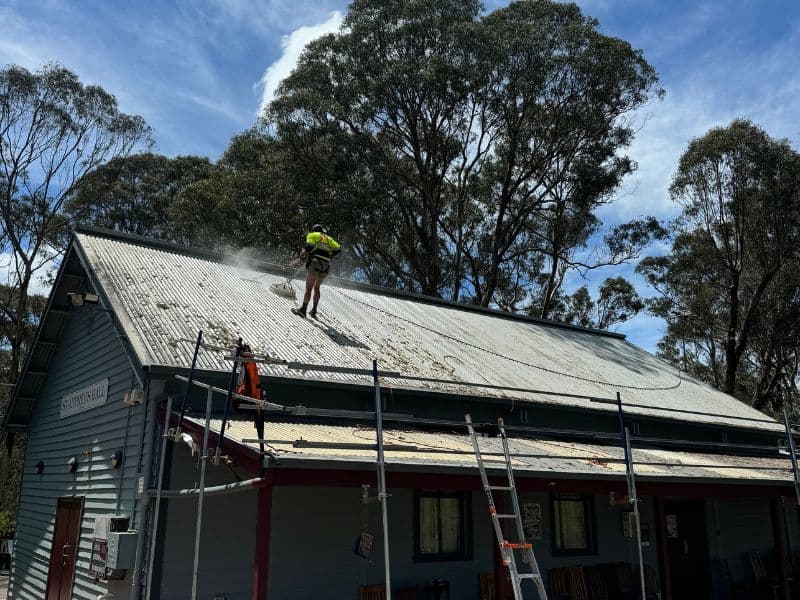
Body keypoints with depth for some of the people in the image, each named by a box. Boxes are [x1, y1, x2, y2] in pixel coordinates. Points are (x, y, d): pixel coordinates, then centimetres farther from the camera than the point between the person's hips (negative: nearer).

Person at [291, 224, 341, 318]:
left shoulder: (312, 235, 10)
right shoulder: (329, 238, 24)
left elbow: (310, 246, -9)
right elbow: (338, 249, 10)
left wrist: (304, 253, 8)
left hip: (315, 262, -5)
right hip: (326, 266, 5)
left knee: (308, 288, -4)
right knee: (317, 288, 19)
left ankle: (303, 310, -5)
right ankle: (314, 310, 17)